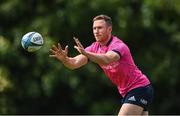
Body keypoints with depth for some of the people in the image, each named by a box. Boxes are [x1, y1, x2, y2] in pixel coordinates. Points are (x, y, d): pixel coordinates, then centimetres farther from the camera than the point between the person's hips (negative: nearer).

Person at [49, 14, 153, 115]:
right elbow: (74, 63, -10)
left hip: (139, 89, -8)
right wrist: (65, 58, -33)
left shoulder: (118, 45, -20)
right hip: (127, 93, 8)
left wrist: (86, 53, -58)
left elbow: (107, 59, -43)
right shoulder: (95, 48, 3)